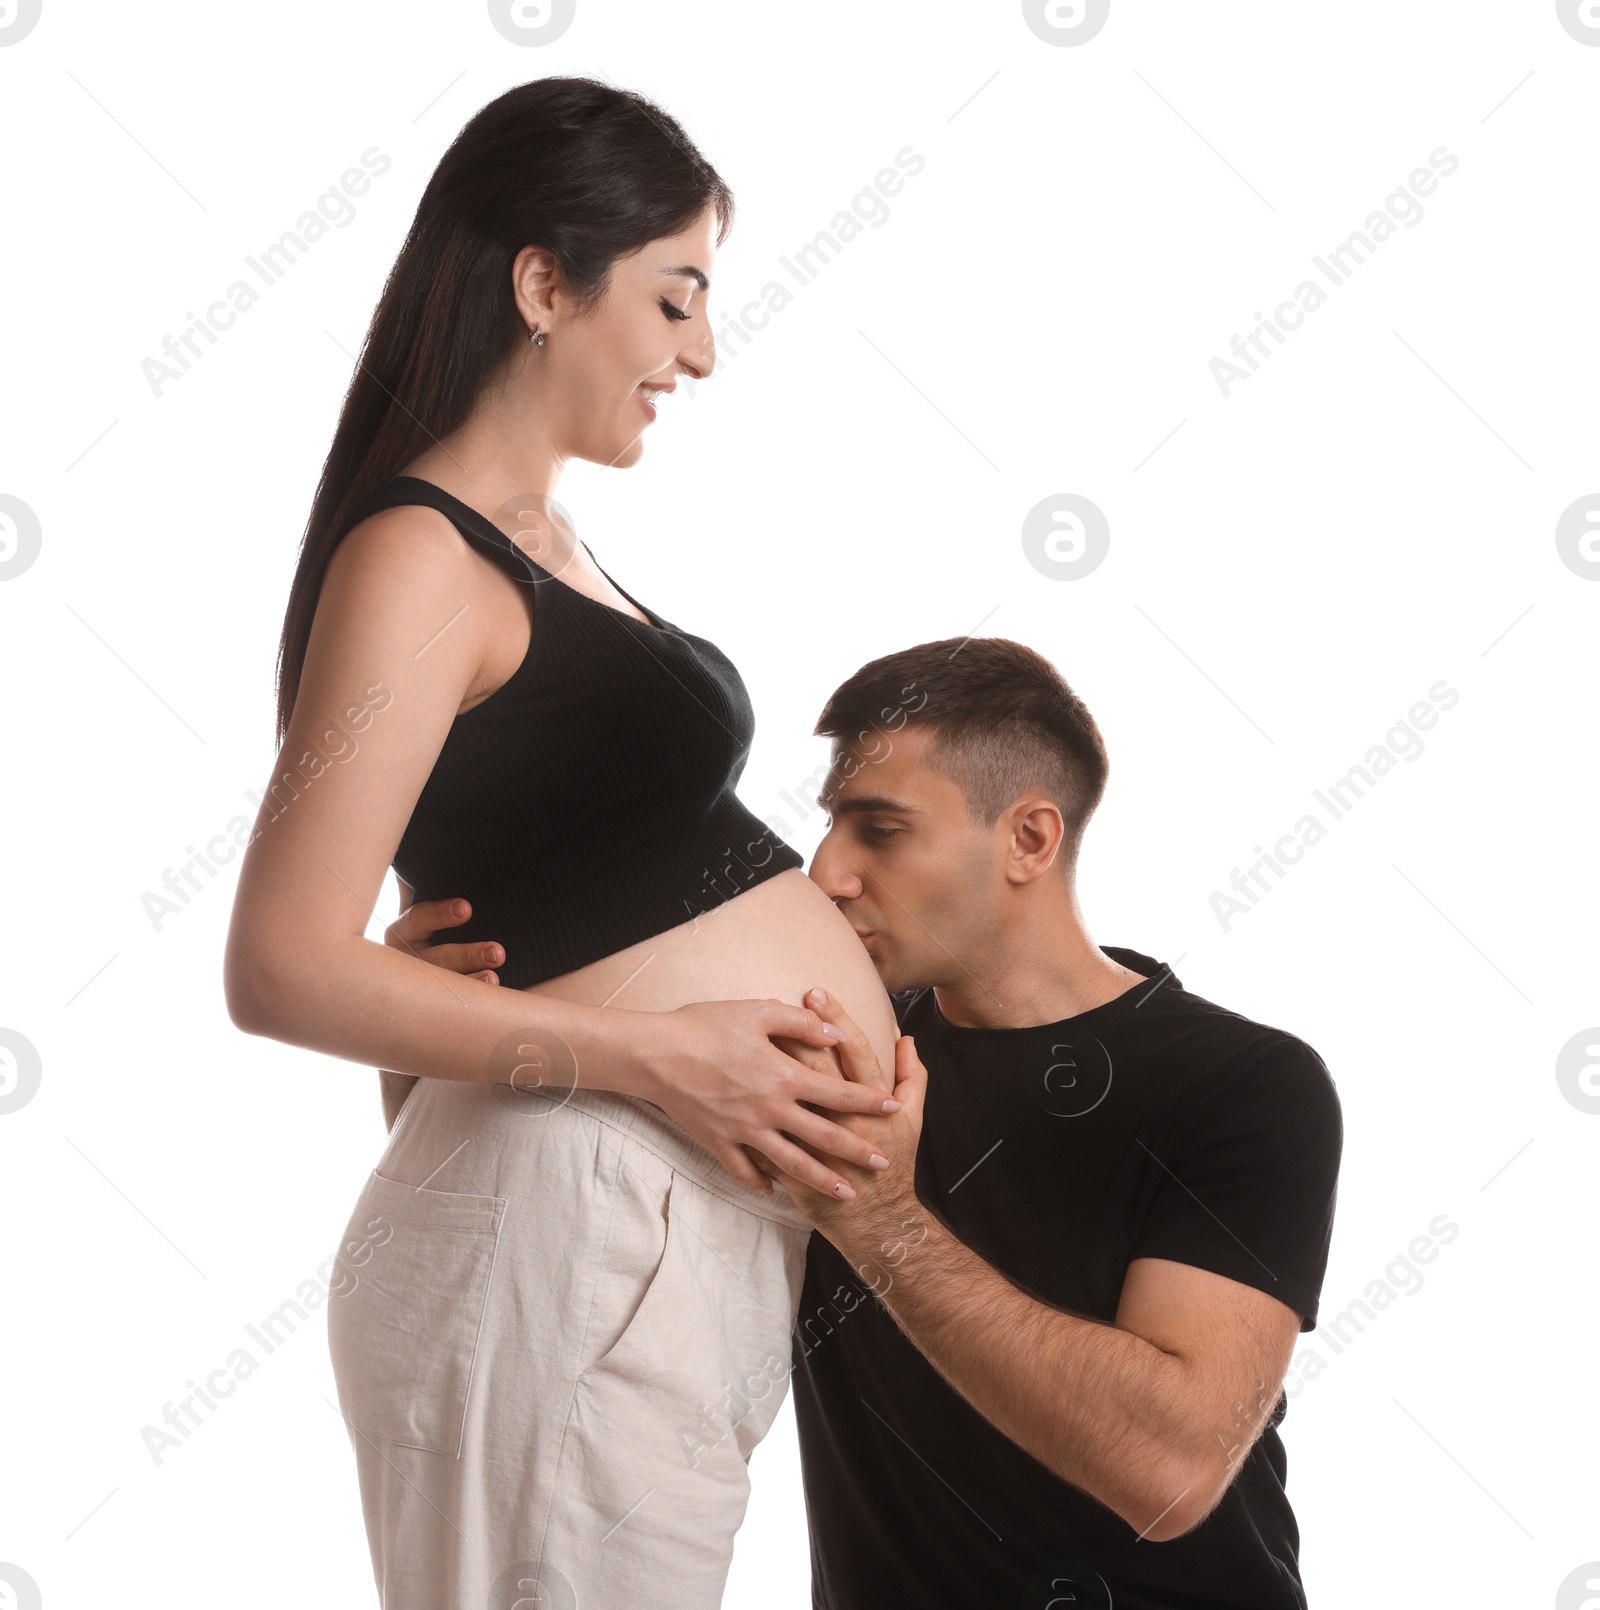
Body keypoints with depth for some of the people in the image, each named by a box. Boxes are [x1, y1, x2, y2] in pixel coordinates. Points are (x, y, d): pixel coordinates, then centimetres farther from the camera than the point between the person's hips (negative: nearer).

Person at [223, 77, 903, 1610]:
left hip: (699, 1223, 9)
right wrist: (651, 1051, -18)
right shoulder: (416, 559, -12)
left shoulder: (539, 546, 17)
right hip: (581, 1219, -9)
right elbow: (284, 970, -18)